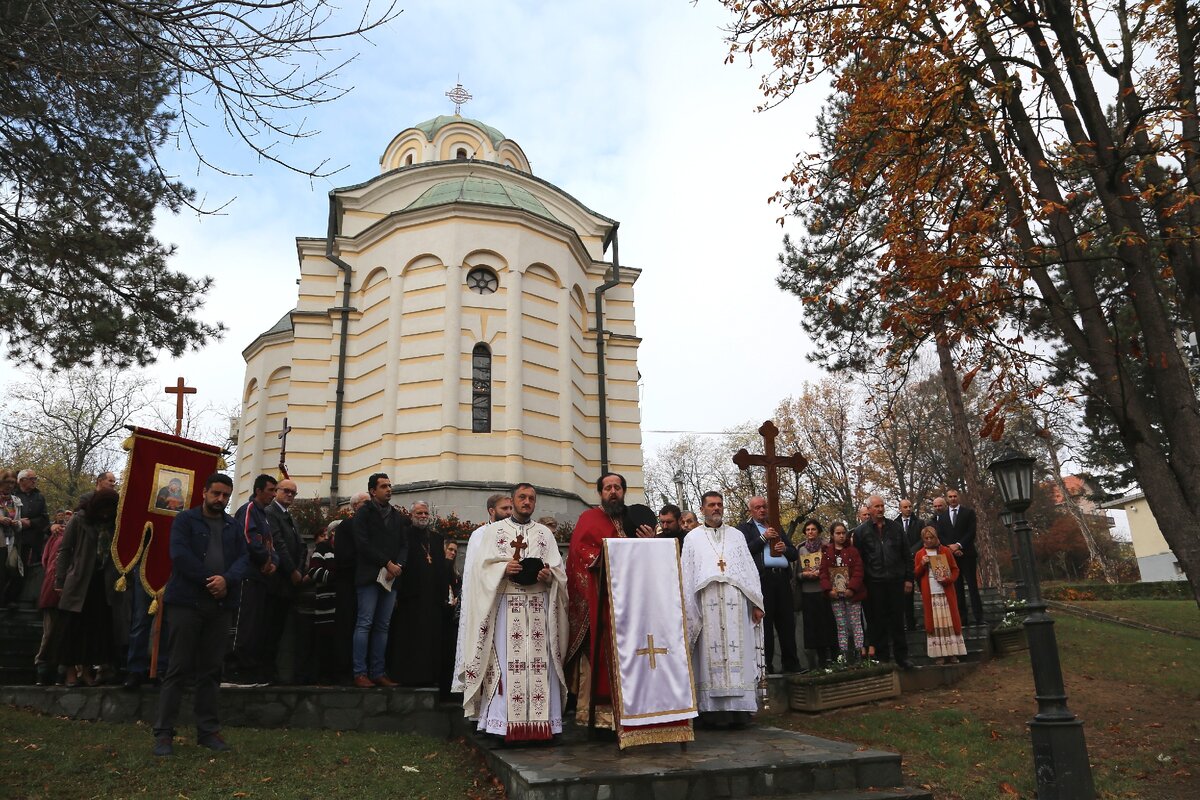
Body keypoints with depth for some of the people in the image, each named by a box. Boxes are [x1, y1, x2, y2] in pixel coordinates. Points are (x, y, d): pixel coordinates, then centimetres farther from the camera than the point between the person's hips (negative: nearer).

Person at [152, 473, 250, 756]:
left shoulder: (235, 527, 14)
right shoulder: (185, 520, 2)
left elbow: (245, 559, 3)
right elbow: (180, 555, -11)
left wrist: (227, 580, -16)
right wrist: (208, 581, -14)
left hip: (221, 605, 4)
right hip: (186, 602, -4)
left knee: (211, 669, 9)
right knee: (179, 668, -2)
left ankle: (208, 730, 17)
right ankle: (163, 733, 6)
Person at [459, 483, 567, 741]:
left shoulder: (545, 533, 16)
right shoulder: (494, 530, 12)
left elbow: (559, 570, 9)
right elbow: (483, 565, 2)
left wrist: (548, 575, -12)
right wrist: (504, 568, -16)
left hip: (539, 605, 2)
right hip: (505, 604, -2)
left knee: (540, 661, -5)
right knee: (505, 660, -8)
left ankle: (540, 720, -1)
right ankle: (503, 722, -5)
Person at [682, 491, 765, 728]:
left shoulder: (737, 535, 16)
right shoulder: (693, 538, 12)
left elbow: (750, 569, 13)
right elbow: (687, 575, 9)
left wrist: (757, 604, 4)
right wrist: (688, 610, 1)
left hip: (736, 604, 2)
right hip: (707, 604, -1)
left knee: (738, 654, -2)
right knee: (711, 655, -4)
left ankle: (739, 708, 2)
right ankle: (714, 710, -1)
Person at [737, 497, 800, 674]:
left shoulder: (776, 528, 24)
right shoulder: (744, 528, 8)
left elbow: (794, 555, 24)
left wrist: (785, 549, 2)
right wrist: (763, 538, -9)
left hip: (782, 578, 5)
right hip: (762, 578, -5)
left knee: (787, 623, 6)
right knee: (764, 623, -5)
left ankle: (791, 664, 13)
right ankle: (766, 665, 0)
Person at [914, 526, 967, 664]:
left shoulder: (946, 551, 8)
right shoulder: (919, 554, 9)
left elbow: (955, 569, 8)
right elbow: (916, 574, 8)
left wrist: (949, 579, -10)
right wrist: (922, 564, -10)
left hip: (946, 592, 0)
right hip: (929, 594, 0)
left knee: (949, 621, 1)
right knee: (934, 622, -1)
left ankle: (953, 653, 7)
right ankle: (938, 655, 1)